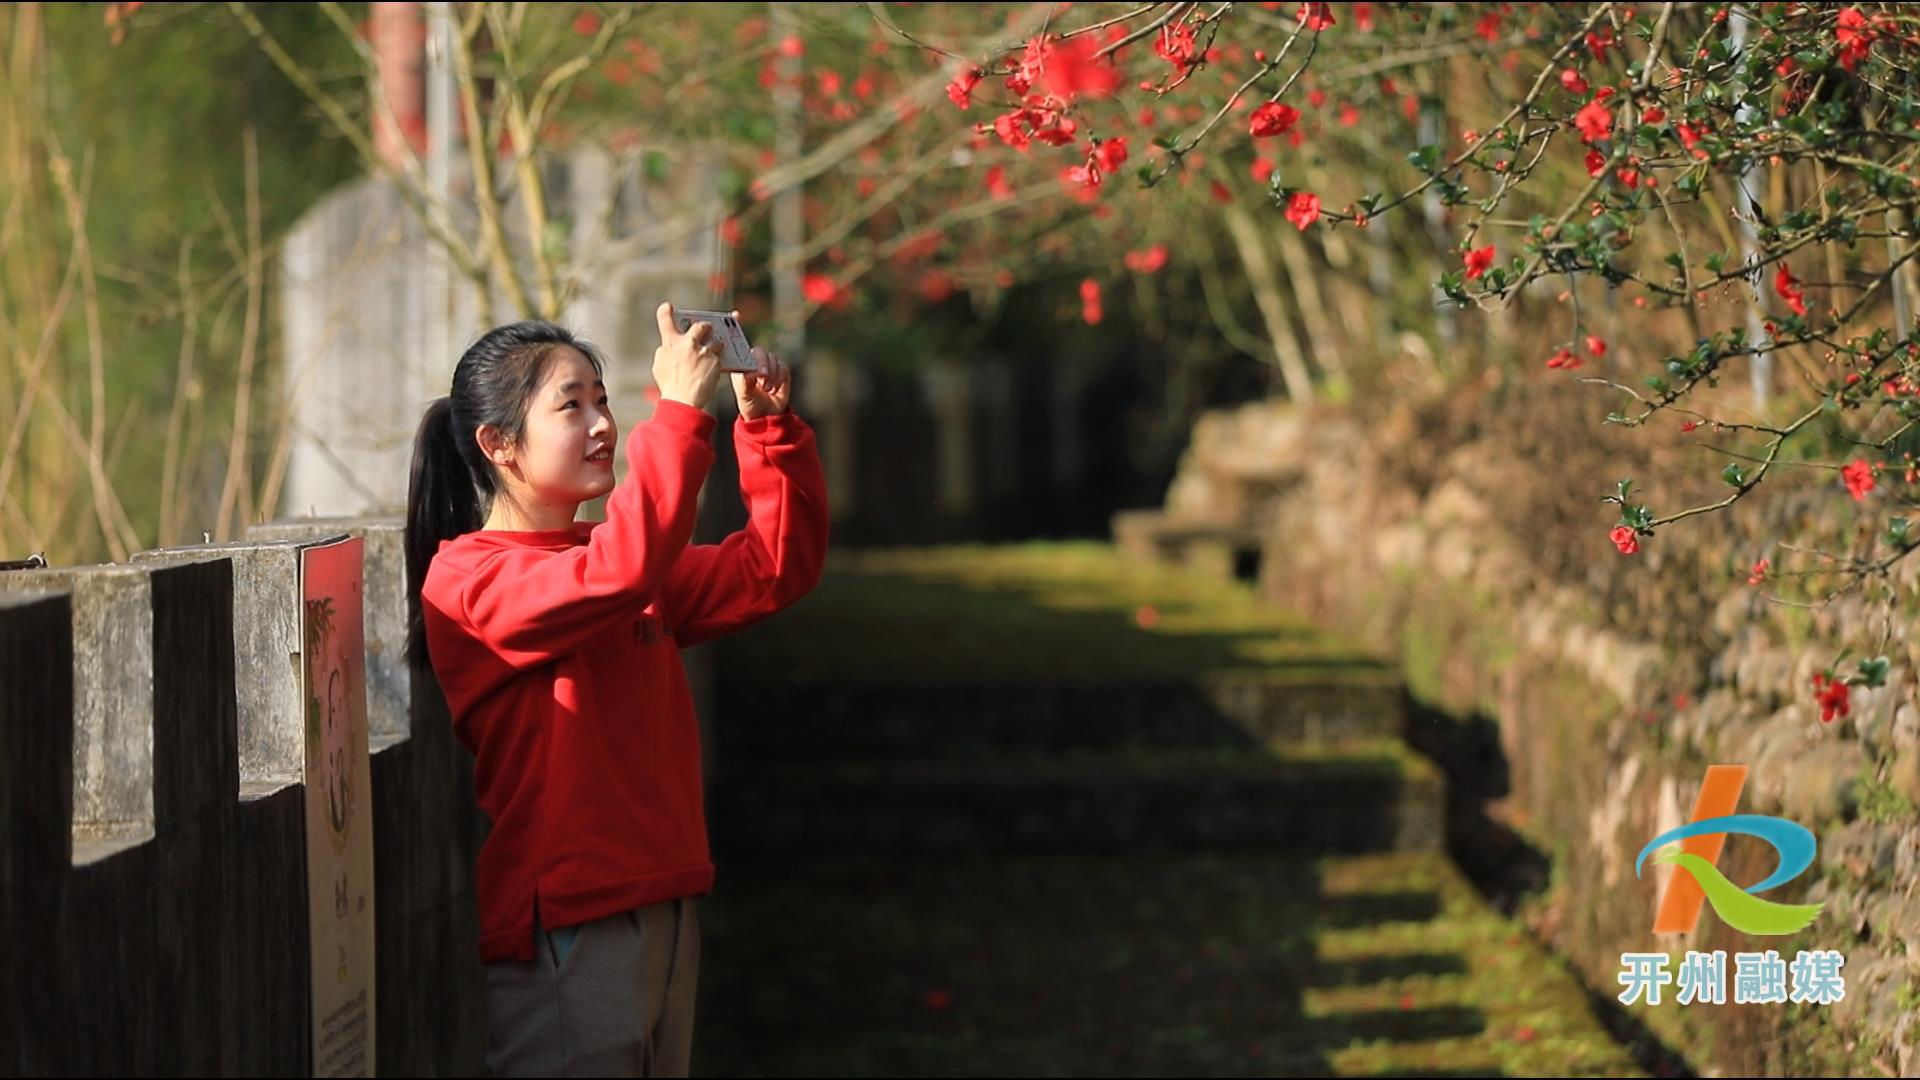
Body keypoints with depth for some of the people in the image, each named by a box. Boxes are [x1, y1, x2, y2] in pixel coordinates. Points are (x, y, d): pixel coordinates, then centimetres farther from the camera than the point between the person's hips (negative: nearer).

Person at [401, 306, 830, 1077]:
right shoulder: (466, 577, -12)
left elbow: (776, 566, 12)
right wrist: (680, 415, -26)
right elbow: (615, 575, -28)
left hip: (661, 909, 8)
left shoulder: (625, 565, 16)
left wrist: (768, 425, -1)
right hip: (562, 927, -8)